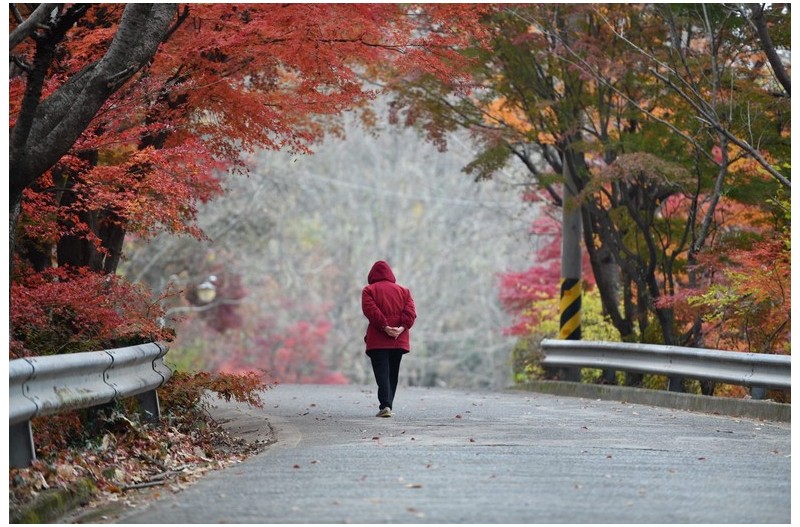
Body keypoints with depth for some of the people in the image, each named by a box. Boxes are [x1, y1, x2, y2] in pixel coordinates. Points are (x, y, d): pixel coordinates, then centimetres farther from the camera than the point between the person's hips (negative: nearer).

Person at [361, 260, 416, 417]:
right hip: (399, 341, 4)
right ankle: (388, 406, 14)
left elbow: (371, 310, -13)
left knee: (382, 373, -8)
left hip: (377, 340, -4)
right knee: (393, 375, 14)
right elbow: (410, 311, 0)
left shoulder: (369, 290, 4)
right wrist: (402, 327, -11)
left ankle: (385, 406, -23)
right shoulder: (404, 291, 15)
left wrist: (384, 327, -17)